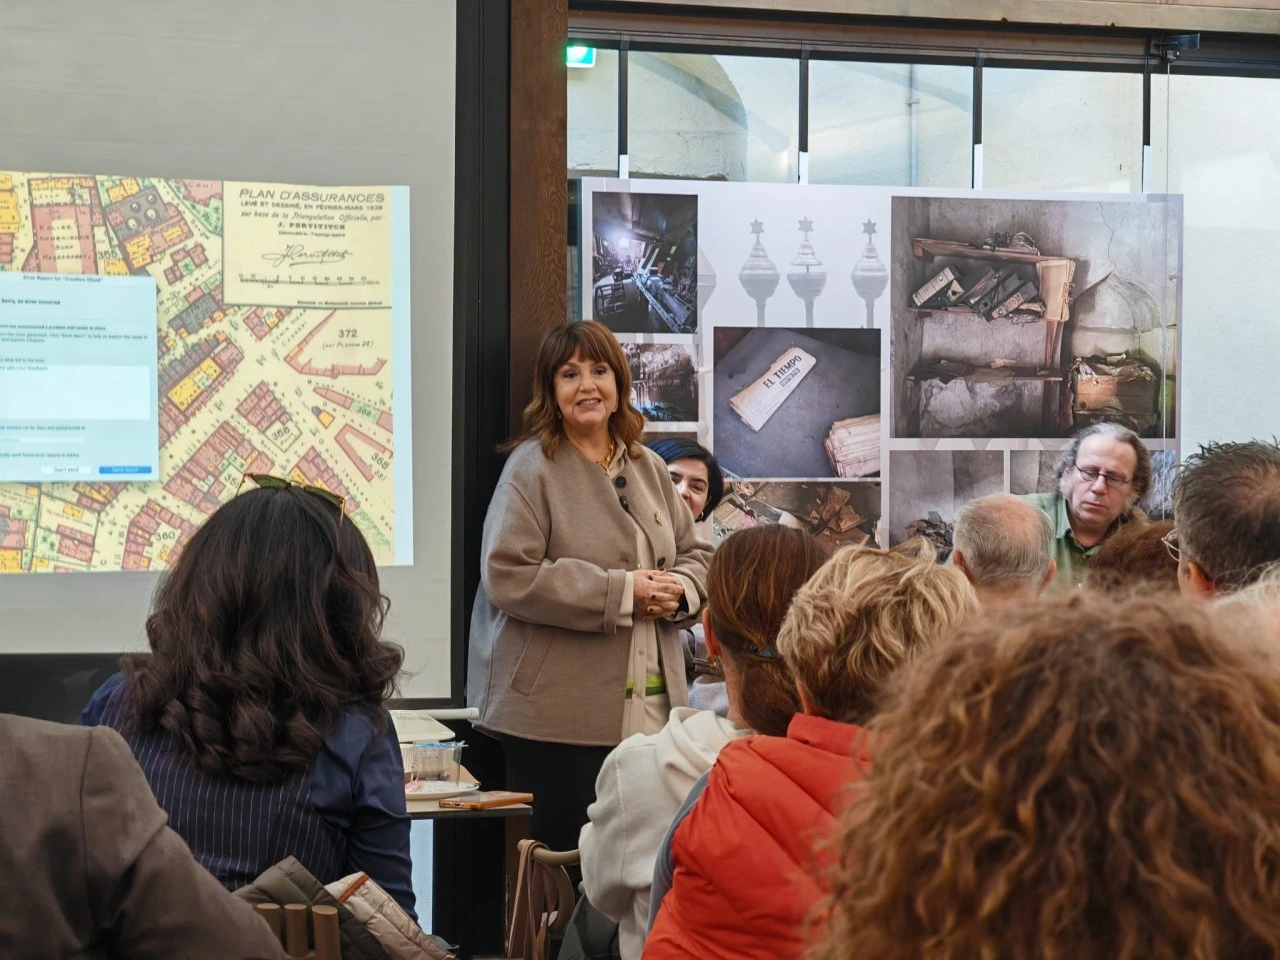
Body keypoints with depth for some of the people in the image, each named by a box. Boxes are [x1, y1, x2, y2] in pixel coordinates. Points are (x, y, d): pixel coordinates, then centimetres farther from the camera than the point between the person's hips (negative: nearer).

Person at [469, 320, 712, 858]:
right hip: (558, 716, -6)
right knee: (564, 859, -1)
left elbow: (695, 554, 21)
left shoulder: (648, 469, 15)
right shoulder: (532, 469, -5)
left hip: (650, 709, 6)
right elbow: (508, 575, -16)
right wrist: (623, 593, -16)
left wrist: (678, 590, -4)